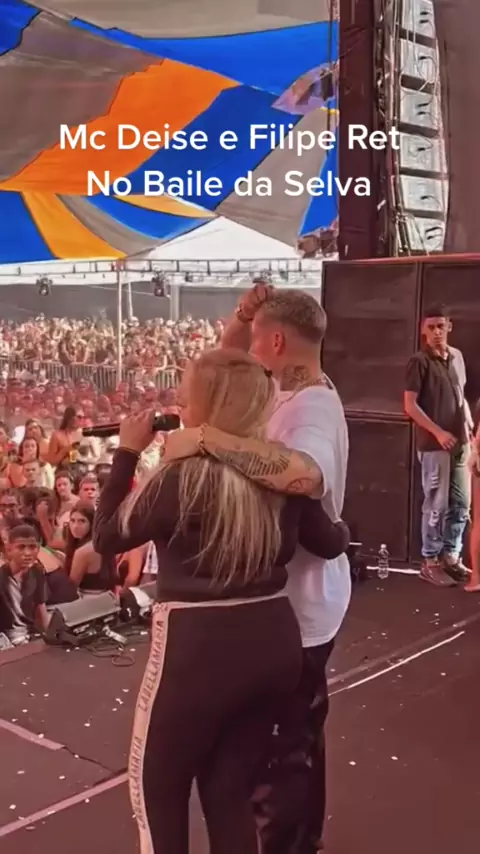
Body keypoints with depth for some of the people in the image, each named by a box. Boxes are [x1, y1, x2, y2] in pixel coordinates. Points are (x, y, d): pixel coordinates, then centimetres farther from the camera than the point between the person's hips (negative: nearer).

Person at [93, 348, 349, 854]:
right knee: (229, 788, 22)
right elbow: (331, 542, 10)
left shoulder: (180, 478, -17)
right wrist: (335, 523, 32)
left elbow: (107, 537, -5)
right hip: (275, 642, 6)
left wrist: (127, 452, 0)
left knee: (155, 785, 18)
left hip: (200, 650, -6)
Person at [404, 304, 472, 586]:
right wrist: (438, 432, -15)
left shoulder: (457, 357, 10)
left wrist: (470, 424, 7)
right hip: (434, 445, -6)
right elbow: (410, 405, -11)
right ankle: (430, 562, 11)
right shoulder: (420, 362, -9)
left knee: (461, 503, 11)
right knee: (437, 505, -1)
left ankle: (451, 556, 24)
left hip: (460, 442, 6)